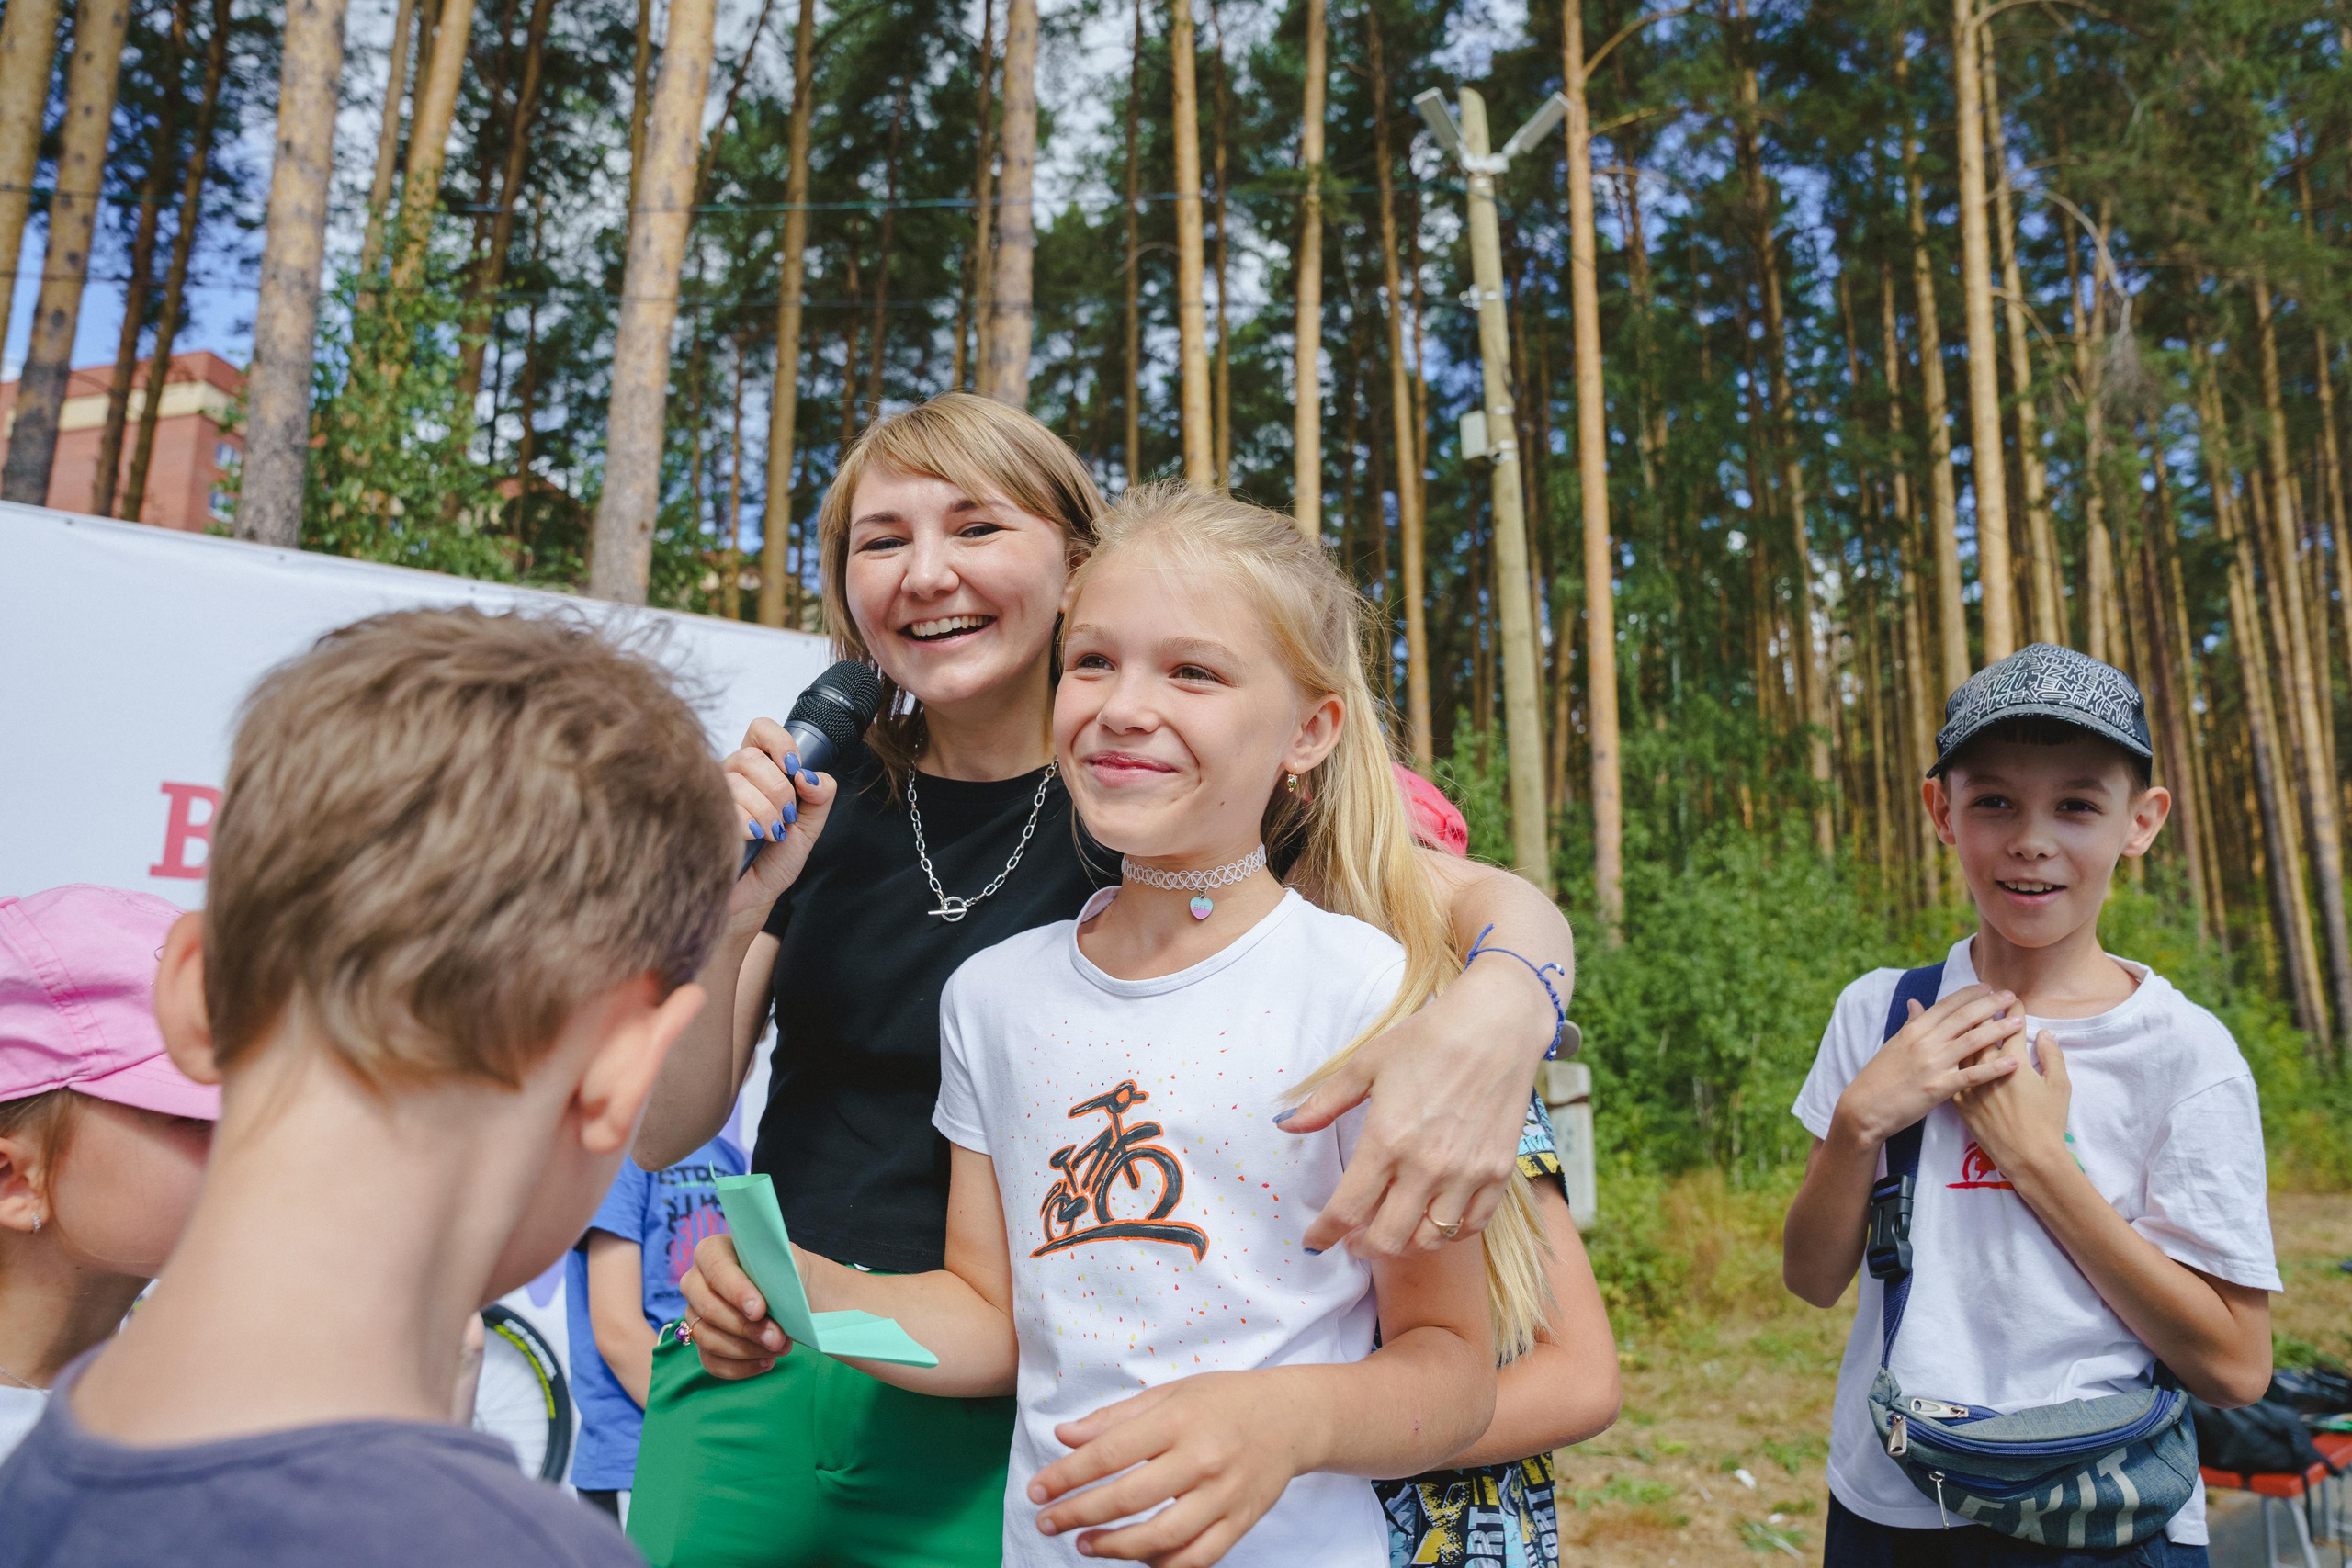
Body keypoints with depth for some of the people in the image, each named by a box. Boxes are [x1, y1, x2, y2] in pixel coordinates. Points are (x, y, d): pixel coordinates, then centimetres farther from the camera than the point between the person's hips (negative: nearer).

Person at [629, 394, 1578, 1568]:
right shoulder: (819, 801, -2)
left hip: (998, 1436, -2)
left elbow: (1500, 903, -16)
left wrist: (1496, 1010, -39)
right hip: (753, 1381, 3)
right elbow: (662, 1132, 0)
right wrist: (725, 918, -19)